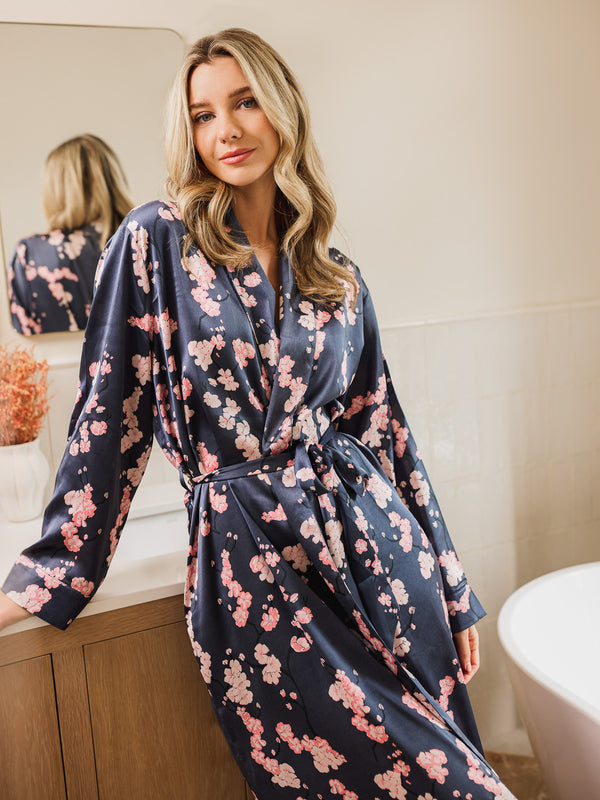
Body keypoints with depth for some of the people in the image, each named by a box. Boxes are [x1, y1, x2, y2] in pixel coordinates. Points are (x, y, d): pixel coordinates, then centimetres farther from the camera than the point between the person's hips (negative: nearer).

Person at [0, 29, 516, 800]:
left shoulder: (339, 278, 8)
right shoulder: (155, 241, -2)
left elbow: (383, 427, 10)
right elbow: (109, 414, -1)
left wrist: (451, 587, 12)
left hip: (372, 542, 4)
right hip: (250, 564, -3)